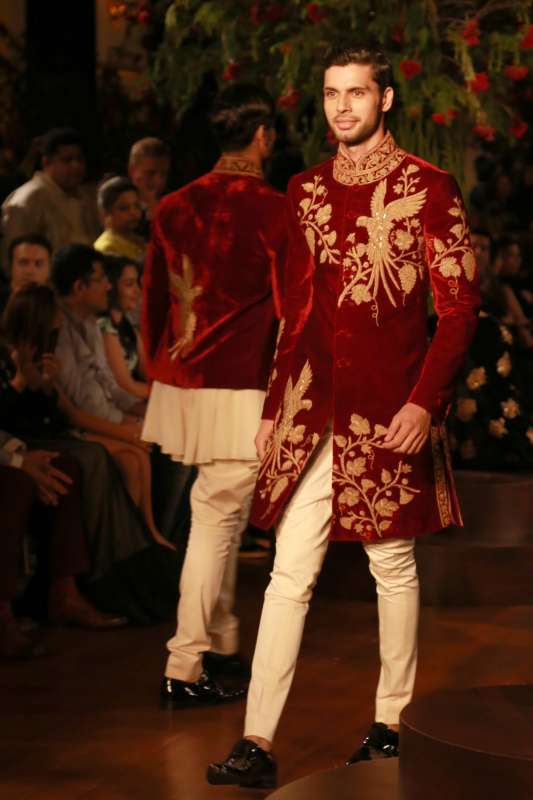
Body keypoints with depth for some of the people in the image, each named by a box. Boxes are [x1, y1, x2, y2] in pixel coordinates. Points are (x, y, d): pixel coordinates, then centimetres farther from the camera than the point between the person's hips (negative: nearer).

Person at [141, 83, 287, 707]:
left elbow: (153, 300, 12)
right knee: (218, 520, -3)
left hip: (182, 385, 7)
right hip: (241, 389, -7)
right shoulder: (275, 212, -11)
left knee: (220, 515, 19)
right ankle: (185, 668, -2)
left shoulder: (175, 208, 6)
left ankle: (221, 646, 29)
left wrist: (160, 374, 22)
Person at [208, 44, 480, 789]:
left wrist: (424, 401, -15)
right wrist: (274, 409, 15)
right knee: (289, 575, -1)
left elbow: (461, 307, -6)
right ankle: (258, 744, -2)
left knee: (394, 568, 7)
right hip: (312, 413, 4)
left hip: (388, 416, -4)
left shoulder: (427, 189, -4)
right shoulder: (307, 192, 11)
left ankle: (390, 723, 21)